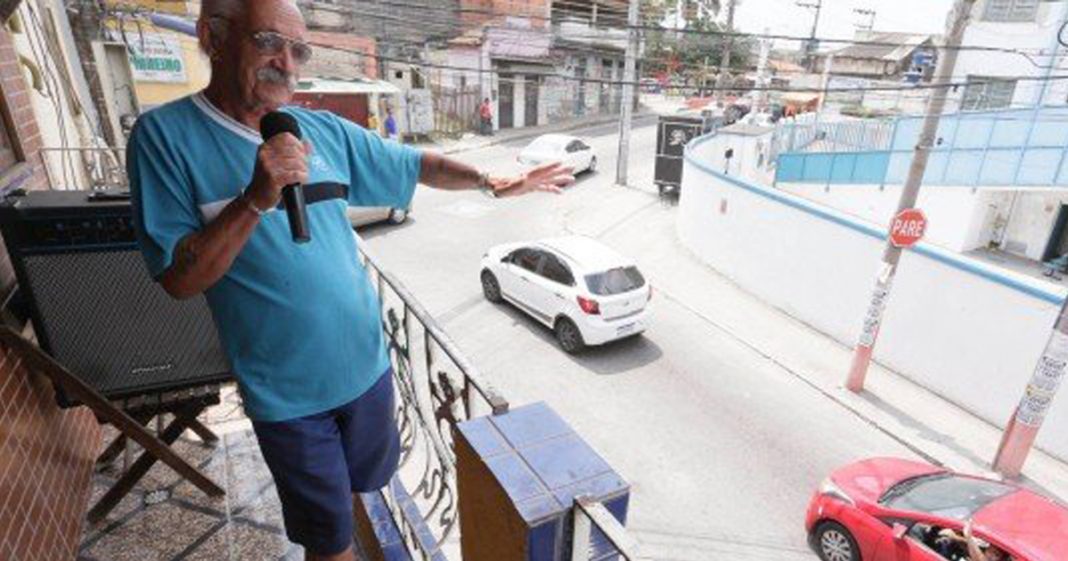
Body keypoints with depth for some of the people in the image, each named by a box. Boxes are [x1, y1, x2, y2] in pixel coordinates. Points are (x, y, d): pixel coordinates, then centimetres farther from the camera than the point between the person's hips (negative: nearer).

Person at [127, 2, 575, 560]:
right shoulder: (165, 135, -11)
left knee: (370, 479, 29)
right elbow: (179, 279, -16)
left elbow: (417, 164, 8)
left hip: (367, 363, 4)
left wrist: (491, 182, 0)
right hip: (287, 392, -4)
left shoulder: (326, 131, -1)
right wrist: (256, 199, -27)